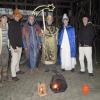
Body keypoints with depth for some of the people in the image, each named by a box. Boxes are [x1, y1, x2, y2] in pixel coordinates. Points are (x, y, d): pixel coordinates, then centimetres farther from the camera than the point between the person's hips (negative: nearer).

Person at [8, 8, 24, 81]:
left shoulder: (18, 23, 12)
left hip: (20, 45, 7)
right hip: (14, 46, -7)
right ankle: (13, 75, 5)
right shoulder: (11, 24, -10)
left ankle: (17, 70, 35)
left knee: (18, 59, 18)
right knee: (14, 60, -4)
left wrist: (21, 44, 9)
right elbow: (10, 36, -16)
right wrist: (14, 47, -20)